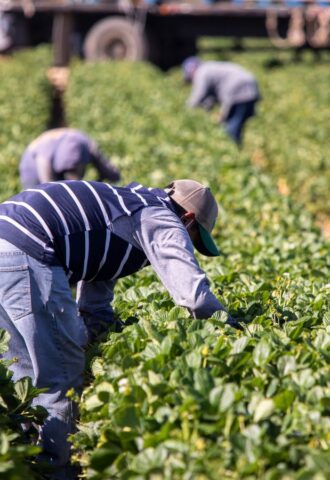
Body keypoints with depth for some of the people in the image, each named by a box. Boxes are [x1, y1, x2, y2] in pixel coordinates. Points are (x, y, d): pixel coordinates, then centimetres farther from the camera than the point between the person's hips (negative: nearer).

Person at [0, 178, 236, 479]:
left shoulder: (128, 208, 29)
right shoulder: (162, 222, 2)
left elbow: (95, 308, 30)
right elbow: (195, 296, -9)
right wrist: (236, 330, 5)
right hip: (27, 253, -10)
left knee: (28, 370, 21)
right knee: (61, 377, -1)